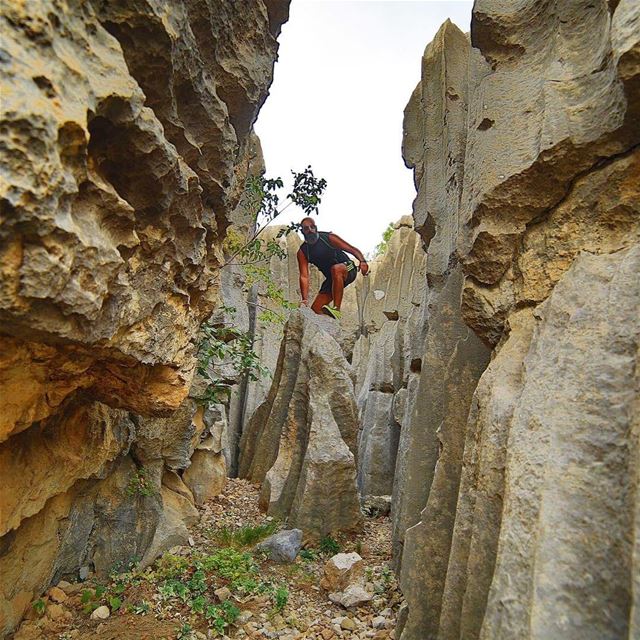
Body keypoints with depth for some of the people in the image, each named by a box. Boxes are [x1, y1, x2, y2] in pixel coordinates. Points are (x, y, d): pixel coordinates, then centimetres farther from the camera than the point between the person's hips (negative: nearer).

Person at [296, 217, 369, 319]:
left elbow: (353, 249, -13)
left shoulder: (329, 238, -12)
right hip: (331, 279, 5)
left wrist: (362, 261, -33)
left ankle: (336, 309, -37)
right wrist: (305, 299, -21)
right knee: (315, 309, -6)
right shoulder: (302, 252, -5)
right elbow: (304, 277, -11)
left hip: (348, 271, -4)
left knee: (335, 269, -40)